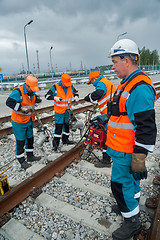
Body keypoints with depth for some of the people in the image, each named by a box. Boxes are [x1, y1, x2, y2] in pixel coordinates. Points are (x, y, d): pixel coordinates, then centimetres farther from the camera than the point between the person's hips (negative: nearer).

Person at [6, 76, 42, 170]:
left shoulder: (31, 92, 5)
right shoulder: (18, 91, -20)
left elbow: (34, 99, 22)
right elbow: (9, 102, -27)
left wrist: (37, 98, -2)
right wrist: (21, 108, -34)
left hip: (29, 121, 8)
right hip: (19, 122, -8)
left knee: (30, 139, 18)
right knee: (20, 141, 2)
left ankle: (30, 156, 35)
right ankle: (22, 161, 17)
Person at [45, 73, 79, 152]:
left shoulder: (70, 86, 0)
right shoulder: (55, 87, -12)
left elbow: (76, 92, 17)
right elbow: (47, 96, -10)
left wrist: (76, 96, -5)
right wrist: (55, 97, -27)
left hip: (67, 110, 5)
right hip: (59, 111, -4)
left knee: (67, 125, 15)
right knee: (58, 127, -4)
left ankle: (65, 139, 34)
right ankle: (55, 144, 6)